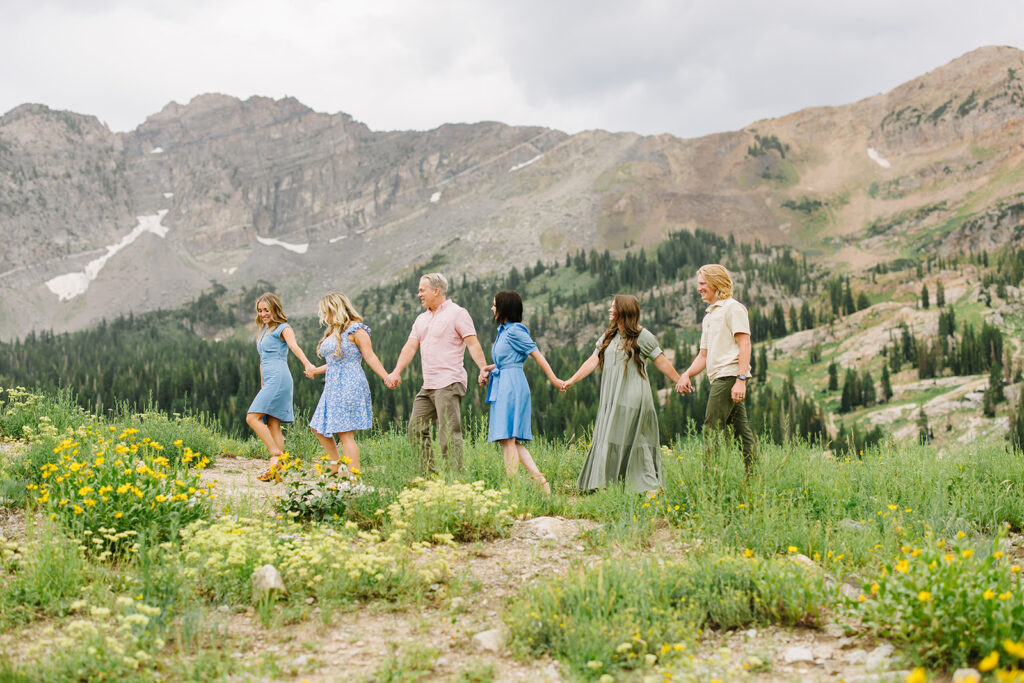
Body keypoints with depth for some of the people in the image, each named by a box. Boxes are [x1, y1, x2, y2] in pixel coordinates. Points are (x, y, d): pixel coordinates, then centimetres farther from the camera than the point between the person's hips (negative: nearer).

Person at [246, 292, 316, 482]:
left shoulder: (283, 328, -1)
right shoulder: (263, 331, 24)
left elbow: (294, 347, -20)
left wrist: (307, 364, -38)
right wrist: (262, 386, 23)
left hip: (279, 378, -9)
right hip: (269, 381, 9)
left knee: (253, 418, -17)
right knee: (273, 425, 2)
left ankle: (276, 454, -17)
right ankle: (276, 468, 0)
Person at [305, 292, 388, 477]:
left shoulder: (355, 330, -7)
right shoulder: (331, 332, 17)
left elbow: (370, 357, -11)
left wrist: (386, 377, -21)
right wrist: (316, 371, 36)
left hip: (349, 386, -9)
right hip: (332, 386, 9)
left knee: (345, 434, -12)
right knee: (318, 427, 10)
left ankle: (354, 477, -10)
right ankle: (336, 467, 19)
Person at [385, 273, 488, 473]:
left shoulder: (457, 313, -3)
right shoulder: (422, 319, 19)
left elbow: (473, 344, -10)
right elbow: (410, 346, 11)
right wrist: (396, 372, -3)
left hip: (449, 383, -9)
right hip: (428, 386, 9)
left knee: (449, 434, -12)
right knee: (416, 429, 8)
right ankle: (430, 474, 13)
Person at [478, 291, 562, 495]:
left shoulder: (515, 331, -10)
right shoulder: (504, 330, 17)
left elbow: (537, 355, -10)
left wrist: (553, 379, -10)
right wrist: (487, 369, 7)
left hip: (512, 386, -10)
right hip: (502, 387, 10)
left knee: (508, 438, -9)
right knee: (510, 440, 7)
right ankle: (539, 480, 6)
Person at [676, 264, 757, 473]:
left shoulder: (732, 308, -3)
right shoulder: (709, 316, 25)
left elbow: (744, 344, -12)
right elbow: (704, 355, 25)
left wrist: (741, 379, -21)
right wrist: (686, 375, 8)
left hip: (729, 375, -9)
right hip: (719, 378, 9)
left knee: (712, 430, -12)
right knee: (740, 430, 7)